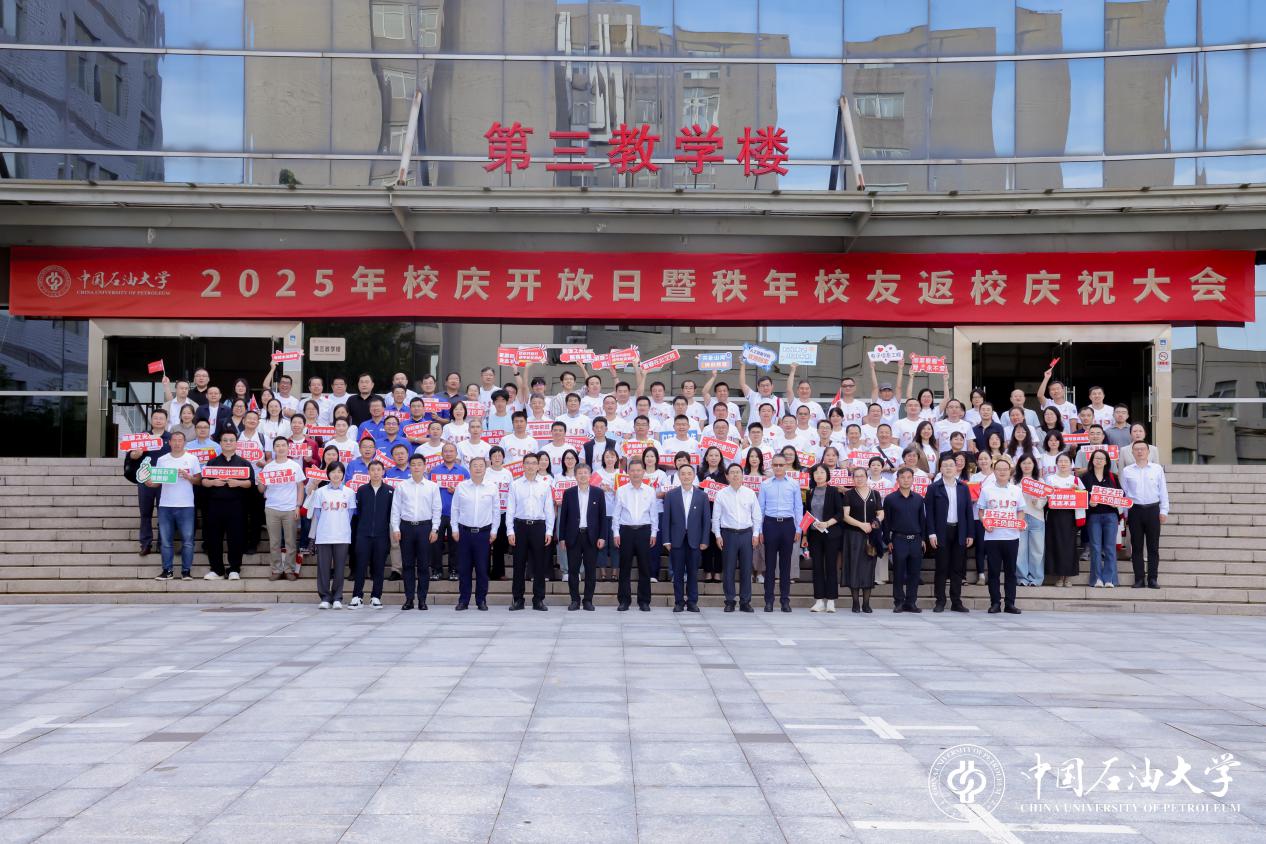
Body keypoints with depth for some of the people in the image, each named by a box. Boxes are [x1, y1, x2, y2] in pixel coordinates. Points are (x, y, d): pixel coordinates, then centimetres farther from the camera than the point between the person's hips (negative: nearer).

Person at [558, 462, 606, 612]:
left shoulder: (598, 493, 4)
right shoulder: (568, 493, 5)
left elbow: (602, 516, 3)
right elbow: (563, 516, 5)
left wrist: (602, 537, -4)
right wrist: (561, 538, 0)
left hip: (591, 536, 0)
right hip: (573, 536, 0)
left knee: (591, 570, 2)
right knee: (573, 570, 2)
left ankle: (588, 600, 10)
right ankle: (575, 600, 10)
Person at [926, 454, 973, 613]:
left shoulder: (963, 488, 9)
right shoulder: (934, 488, 1)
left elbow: (968, 511, 8)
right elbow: (929, 512, -2)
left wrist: (970, 534, 3)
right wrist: (931, 533, -10)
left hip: (959, 532, 3)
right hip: (942, 532, -3)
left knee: (957, 568, 5)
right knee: (941, 568, 0)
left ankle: (956, 602, 10)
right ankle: (940, 601, 5)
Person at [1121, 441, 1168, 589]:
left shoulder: (1157, 469, 4)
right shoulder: (1127, 471, 5)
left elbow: (1163, 491, 5)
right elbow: (1123, 492, 7)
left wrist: (1164, 511, 0)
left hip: (1153, 510, 0)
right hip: (1135, 510, 0)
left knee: (1153, 546, 2)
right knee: (1137, 546, 4)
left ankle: (1152, 578, 7)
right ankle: (1138, 578, 8)